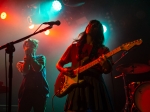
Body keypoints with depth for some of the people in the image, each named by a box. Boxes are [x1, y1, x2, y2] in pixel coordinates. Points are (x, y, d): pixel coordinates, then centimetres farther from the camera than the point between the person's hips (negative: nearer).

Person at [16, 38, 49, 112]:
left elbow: (38, 69, -8)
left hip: (40, 91, -1)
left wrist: (31, 56, -1)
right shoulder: (20, 63, 14)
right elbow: (24, 72, -8)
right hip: (26, 91, 1)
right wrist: (27, 57, -1)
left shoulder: (41, 58, 12)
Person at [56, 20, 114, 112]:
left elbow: (108, 70, -3)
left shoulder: (103, 50, 11)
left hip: (96, 85, -1)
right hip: (76, 84, 1)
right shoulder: (74, 47, 16)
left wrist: (105, 64, -26)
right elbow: (59, 64, 19)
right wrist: (64, 70, -4)